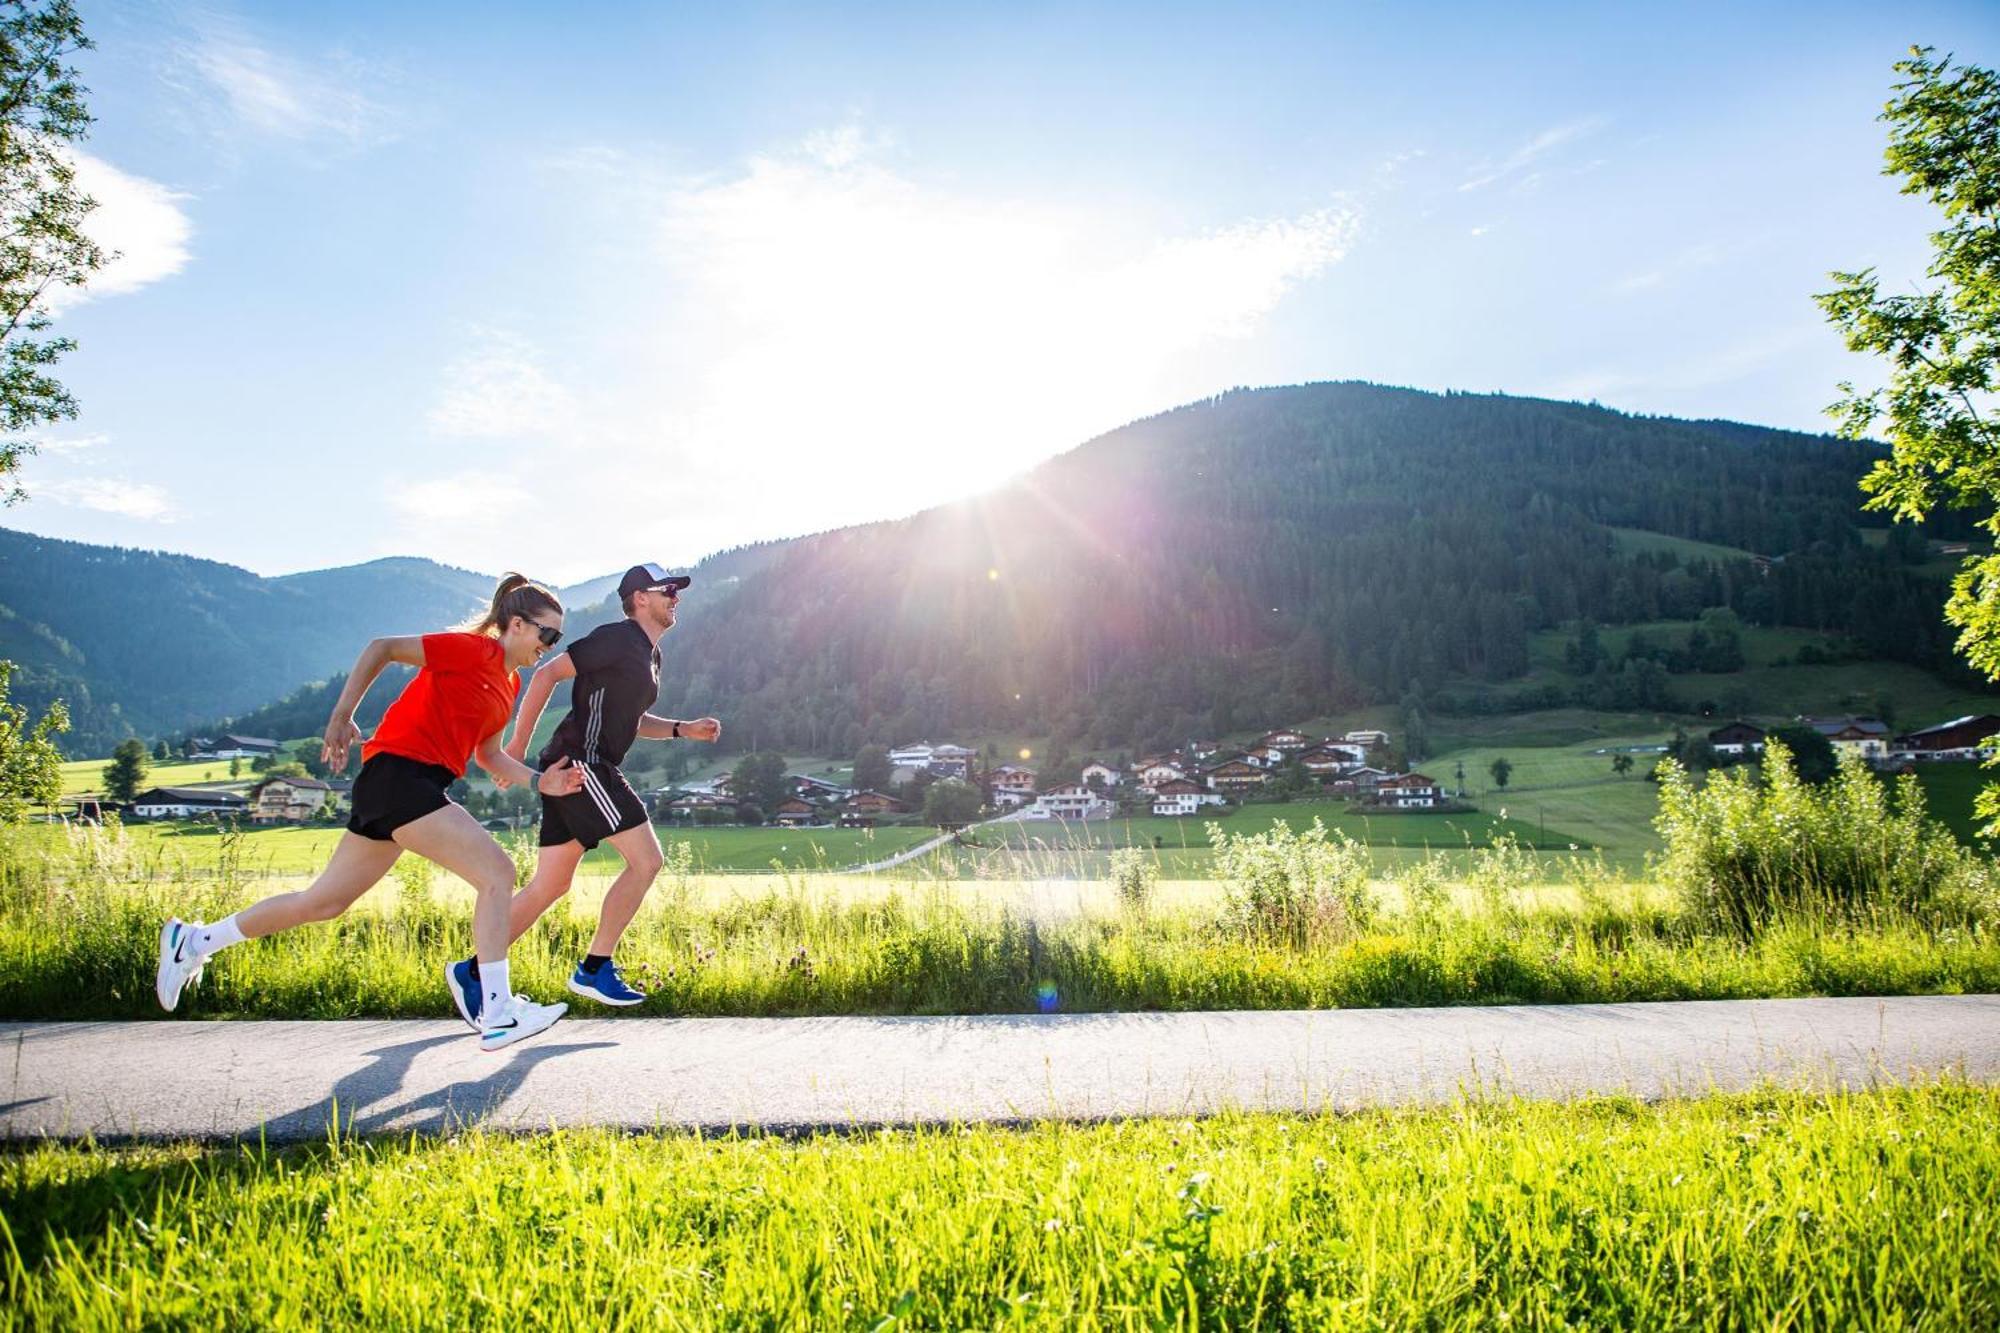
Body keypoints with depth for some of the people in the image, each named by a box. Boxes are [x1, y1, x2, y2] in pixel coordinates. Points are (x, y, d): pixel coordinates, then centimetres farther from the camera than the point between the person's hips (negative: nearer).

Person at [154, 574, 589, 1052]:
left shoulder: (509, 681, 16)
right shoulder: (474, 648, -10)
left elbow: (487, 754, 18)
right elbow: (382, 648, -9)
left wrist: (539, 780, 5)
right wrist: (342, 718, -14)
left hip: (417, 787, 10)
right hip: (399, 774, -10)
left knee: (323, 903, 16)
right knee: (498, 872, -16)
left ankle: (193, 941, 32)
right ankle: (499, 1015, -16)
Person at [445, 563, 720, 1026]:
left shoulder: (649, 655, 20)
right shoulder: (616, 638, -9)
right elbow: (547, 673, -12)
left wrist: (684, 729, 15)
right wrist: (517, 744, -13)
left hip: (573, 770, 10)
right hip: (581, 762, -10)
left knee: (550, 886, 11)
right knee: (646, 859, -9)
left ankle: (474, 971, 17)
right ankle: (595, 969, -1)